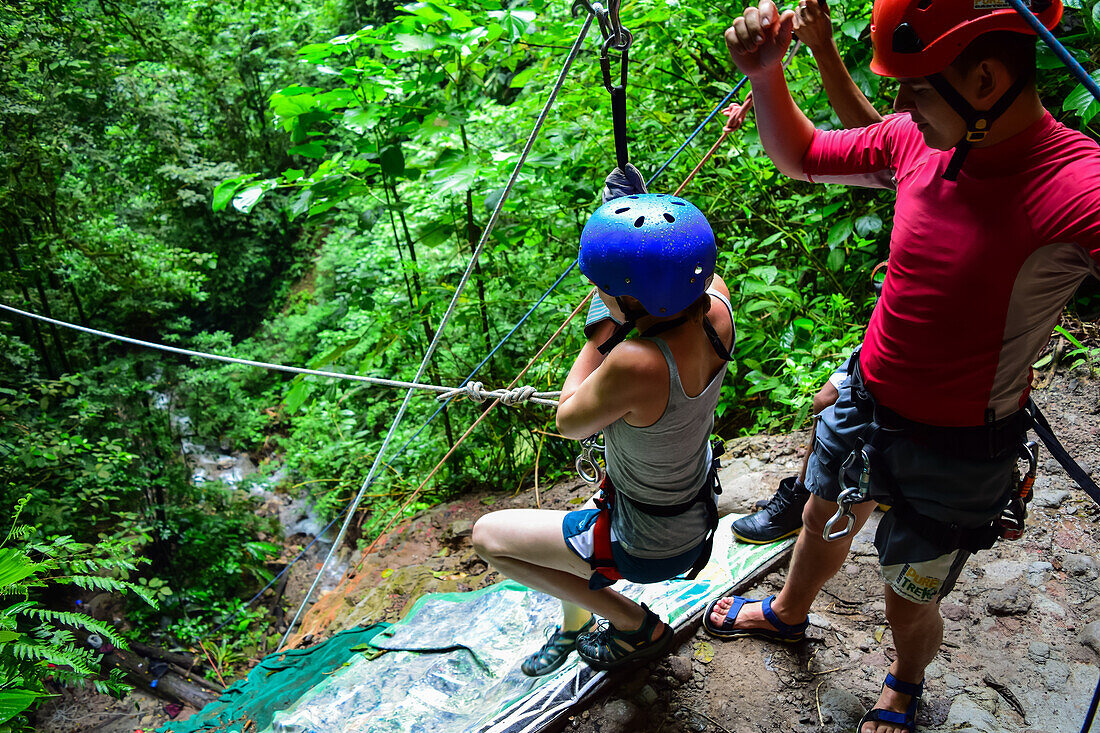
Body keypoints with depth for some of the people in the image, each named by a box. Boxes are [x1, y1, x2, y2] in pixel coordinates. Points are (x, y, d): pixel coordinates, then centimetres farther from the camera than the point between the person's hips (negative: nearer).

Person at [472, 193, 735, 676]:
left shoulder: (636, 363, -40)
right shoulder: (715, 305, -19)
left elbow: (569, 421, -19)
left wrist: (606, 326, -18)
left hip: (652, 547, -8)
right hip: (697, 508, 8)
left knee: (488, 535, 9)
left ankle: (637, 626, 17)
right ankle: (573, 627, 52)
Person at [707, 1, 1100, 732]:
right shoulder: (920, 141, -11)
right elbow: (802, 156, 4)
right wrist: (766, 76, -13)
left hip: (955, 449, -5)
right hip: (865, 398, 5)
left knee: (909, 607, 17)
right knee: (824, 520, 30)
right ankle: (788, 613, 62)